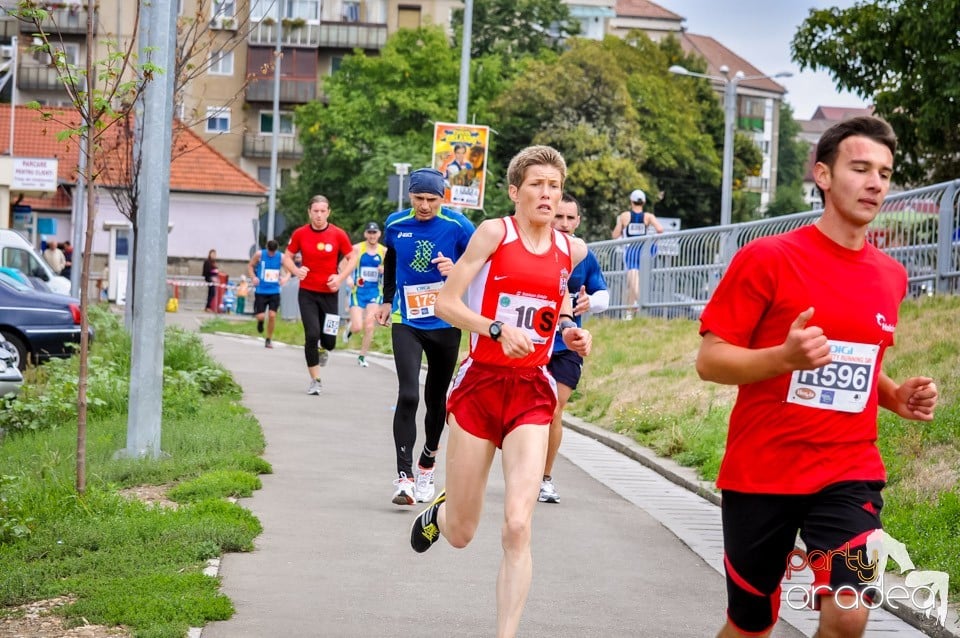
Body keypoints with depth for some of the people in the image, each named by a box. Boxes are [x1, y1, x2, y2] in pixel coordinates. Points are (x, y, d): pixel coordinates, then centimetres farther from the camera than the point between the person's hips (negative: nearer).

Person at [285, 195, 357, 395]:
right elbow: (287, 257, 7)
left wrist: (340, 277, -12)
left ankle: (322, 350, 41)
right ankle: (315, 380, 0)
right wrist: (296, 270, -14)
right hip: (307, 293, 0)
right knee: (312, 334, -13)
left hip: (329, 293, 0)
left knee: (329, 340, 0)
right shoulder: (300, 234, -3)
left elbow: (351, 259, 3)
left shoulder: (338, 234, -5)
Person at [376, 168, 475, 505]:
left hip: (446, 323, 0)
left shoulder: (458, 226, -9)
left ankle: (427, 464, 34)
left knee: (436, 398, 12)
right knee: (408, 396, -15)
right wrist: (387, 300, 26)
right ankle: (404, 476, -17)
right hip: (406, 322, 0)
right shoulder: (395, 224, 0)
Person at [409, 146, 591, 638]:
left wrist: (569, 331, 9)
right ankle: (439, 512, 46)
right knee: (460, 534, 8)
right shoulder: (494, 232, -6)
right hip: (479, 385, -2)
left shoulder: (572, 250, 5)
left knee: (517, 527, -15)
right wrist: (497, 329, -26)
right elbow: (445, 303, -10)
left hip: (531, 394, 2)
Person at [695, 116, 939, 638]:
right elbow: (709, 360, -10)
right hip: (760, 474, -3)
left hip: (850, 472, 3)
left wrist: (895, 395, 1)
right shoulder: (766, 258, -9)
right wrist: (785, 357, -28)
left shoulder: (891, 276, 7)